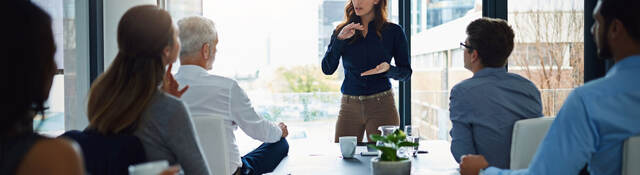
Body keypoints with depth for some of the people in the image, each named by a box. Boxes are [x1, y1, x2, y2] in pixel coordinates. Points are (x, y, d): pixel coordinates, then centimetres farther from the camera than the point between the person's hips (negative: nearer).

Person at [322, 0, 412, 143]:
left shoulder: (393, 32, 2)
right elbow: (327, 70, -2)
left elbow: (406, 72, 4)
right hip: (349, 106, 2)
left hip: (382, 106, -1)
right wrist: (340, 39, -13)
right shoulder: (341, 31, 8)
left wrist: (388, 69, -16)